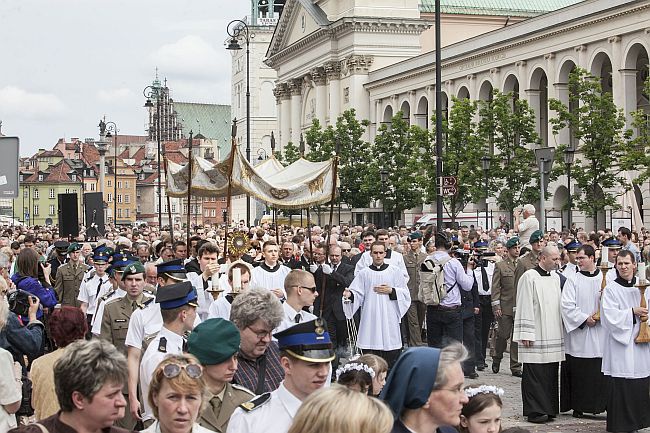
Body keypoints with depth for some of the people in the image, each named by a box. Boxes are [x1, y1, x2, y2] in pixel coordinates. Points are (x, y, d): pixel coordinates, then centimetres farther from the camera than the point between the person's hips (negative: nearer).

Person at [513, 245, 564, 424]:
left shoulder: (556, 277, 13)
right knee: (535, 374, -5)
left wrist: (560, 332, 15)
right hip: (536, 336, -7)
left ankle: (548, 408, 15)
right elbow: (524, 307, -11)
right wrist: (526, 334, -14)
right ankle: (535, 411, -1)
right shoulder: (529, 277, -8)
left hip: (553, 334, 7)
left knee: (551, 374, 8)